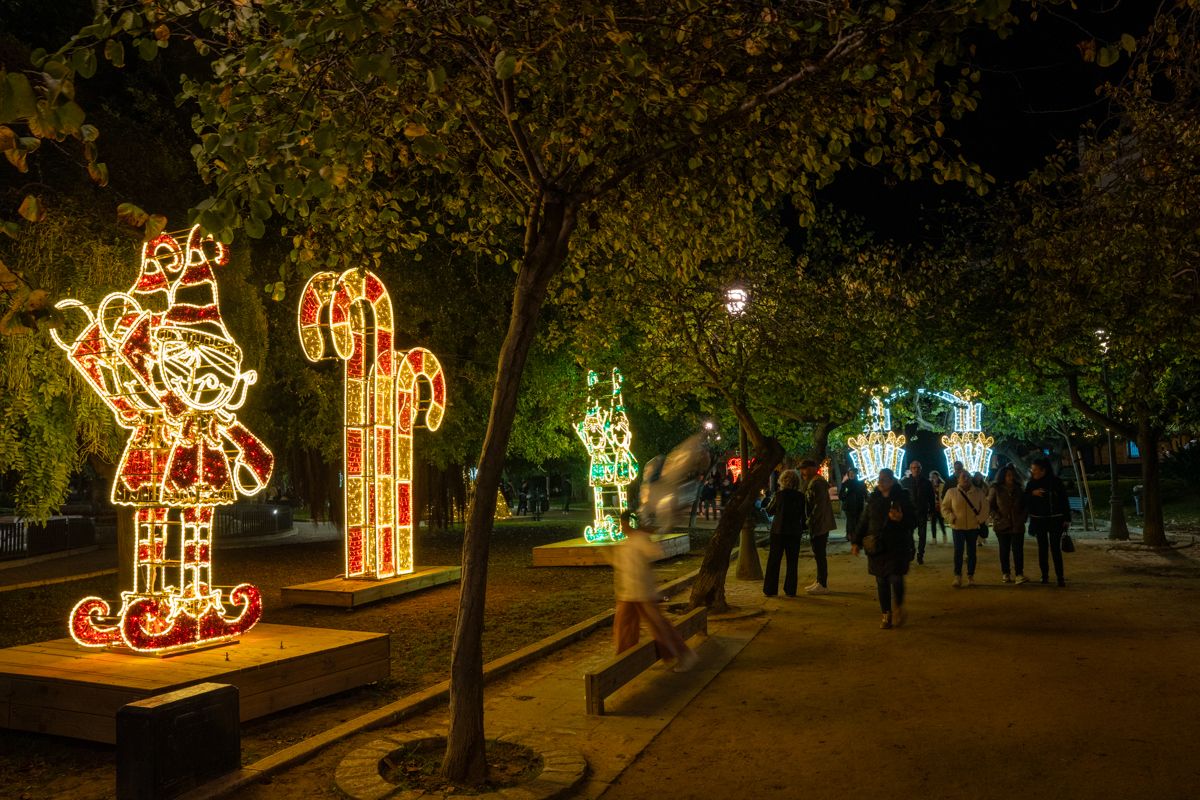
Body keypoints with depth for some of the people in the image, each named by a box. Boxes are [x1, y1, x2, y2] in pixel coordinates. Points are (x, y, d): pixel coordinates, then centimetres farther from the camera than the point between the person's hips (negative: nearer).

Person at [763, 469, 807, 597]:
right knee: (792, 562, 10)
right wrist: (802, 528, 16)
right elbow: (804, 515, 3)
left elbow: (769, 511, 0)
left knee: (774, 561, 7)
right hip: (795, 532, 1)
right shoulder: (801, 496, -4)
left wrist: (772, 500, 15)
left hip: (778, 531, -1)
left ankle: (770, 590, 8)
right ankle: (790, 590, 10)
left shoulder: (779, 494, -9)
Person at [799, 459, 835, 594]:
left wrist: (811, 522, -21)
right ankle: (820, 581, 25)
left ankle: (823, 585, 1)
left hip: (819, 525, -10)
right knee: (819, 554, 16)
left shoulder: (817, 483, -18)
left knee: (820, 554, -5)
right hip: (819, 525, 10)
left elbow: (818, 506, -24)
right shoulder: (812, 482, 15)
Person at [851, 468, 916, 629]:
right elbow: (864, 522, 12)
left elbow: (913, 521, -3)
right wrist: (856, 542, 8)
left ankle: (899, 607, 18)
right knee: (881, 582, 6)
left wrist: (901, 518, -24)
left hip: (897, 547, -4)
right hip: (877, 547, 4)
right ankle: (886, 615, 18)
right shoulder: (873, 499, 7)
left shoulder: (902, 498, -4)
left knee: (896, 579, -10)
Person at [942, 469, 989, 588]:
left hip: (973, 527, 1)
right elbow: (945, 507, 5)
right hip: (957, 527, -1)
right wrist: (951, 518, -8)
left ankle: (971, 576, 16)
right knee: (958, 552, -3)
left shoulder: (978, 493, 3)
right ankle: (957, 577, 5)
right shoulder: (951, 492, 0)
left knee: (971, 552, 7)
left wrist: (980, 519, -4)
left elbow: (985, 507, 8)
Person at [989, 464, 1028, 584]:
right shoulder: (996, 489, -1)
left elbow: (1024, 505, 15)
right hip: (1002, 525, -1)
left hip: (1017, 525, 1)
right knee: (1004, 550, 8)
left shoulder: (1019, 489, 7)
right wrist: (997, 517, -9)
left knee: (1018, 549, -6)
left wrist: (1022, 518, 2)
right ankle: (1005, 574, 16)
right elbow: (990, 505, 1)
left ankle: (1019, 574, -7)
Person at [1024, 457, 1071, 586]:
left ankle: (1060, 576, -3)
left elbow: (1064, 500, -4)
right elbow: (1025, 501, 3)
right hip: (1038, 520, 3)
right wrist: (1032, 493, -17)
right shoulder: (1031, 483, 2)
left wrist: (1067, 519, -7)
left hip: (1055, 519, -3)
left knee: (1056, 548, -7)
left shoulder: (1055, 481, -7)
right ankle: (1045, 575, 16)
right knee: (1042, 548, 8)